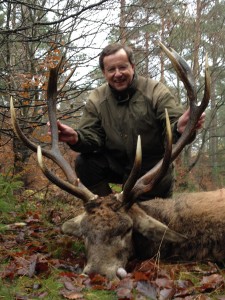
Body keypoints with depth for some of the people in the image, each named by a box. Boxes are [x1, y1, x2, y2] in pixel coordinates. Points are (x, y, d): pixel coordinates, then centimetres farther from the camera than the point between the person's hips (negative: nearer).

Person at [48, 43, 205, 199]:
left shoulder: (156, 91, -13)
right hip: (116, 165, 2)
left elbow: (174, 123, -23)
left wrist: (180, 128, -50)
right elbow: (92, 136, -9)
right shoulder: (97, 99, -3)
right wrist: (76, 138, -34)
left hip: (153, 169, -2)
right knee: (85, 163, -20)